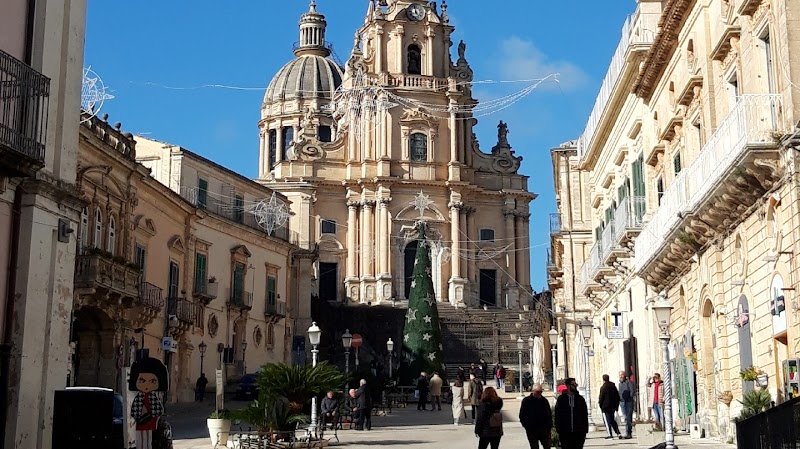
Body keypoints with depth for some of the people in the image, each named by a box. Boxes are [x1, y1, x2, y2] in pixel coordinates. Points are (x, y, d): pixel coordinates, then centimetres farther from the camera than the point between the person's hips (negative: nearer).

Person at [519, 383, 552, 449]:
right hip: (532, 430, -3)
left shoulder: (544, 400, 9)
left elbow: (549, 414, 16)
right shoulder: (526, 401, -2)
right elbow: (522, 416, 0)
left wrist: (549, 425, 5)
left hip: (544, 429, 3)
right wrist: (526, 426, -8)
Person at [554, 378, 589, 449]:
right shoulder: (561, 399, 3)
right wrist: (559, 431, -2)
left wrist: (585, 431, 1)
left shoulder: (580, 399, 6)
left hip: (578, 432, 1)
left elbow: (585, 415, 6)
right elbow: (557, 416, 3)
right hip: (565, 433, -1)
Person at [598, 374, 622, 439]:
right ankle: (618, 433, 7)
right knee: (613, 420, 16)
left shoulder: (603, 388, -14)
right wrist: (616, 406, 17)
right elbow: (617, 397, 12)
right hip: (613, 406, 7)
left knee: (607, 421, 1)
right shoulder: (613, 386, 8)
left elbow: (601, 398, -13)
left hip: (606, 407, -7)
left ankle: (610, 435, -1)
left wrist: (600, 405, 1)